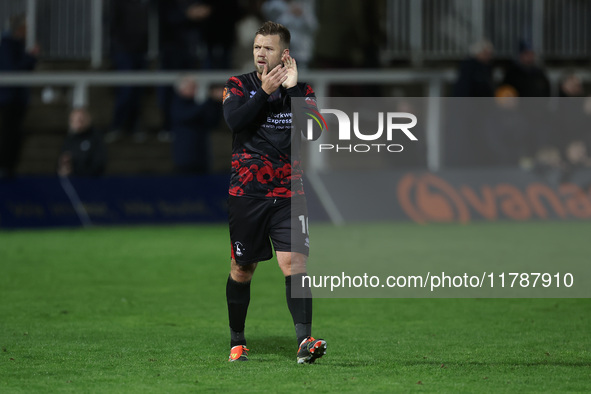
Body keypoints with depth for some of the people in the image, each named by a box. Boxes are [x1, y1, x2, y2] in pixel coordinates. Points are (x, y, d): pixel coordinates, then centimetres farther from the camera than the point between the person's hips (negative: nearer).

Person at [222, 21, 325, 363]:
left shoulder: (301, 89, 7)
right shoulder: (239, 86, 5)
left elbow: (315, 131, -9)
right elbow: (234, 120, -15)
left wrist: (293, 89, -13)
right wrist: (265, 92, -17)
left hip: (288, 193, 0)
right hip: (246, 192, 0)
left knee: (294, 262, -14)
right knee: (242, 268, 8)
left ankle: (305, 340, -22)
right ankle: (237, 342, 22)